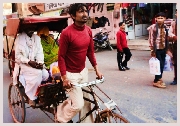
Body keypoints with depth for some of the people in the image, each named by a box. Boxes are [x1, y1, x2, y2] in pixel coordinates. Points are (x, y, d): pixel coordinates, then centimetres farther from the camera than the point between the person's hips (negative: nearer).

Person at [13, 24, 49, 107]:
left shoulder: (37, 38, 11)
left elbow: (40, 52, 3)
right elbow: (18, 55, -9)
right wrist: (29, 61, -23)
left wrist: (40, 62, -17)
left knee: (45, 74, -22)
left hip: (35, 64, 5)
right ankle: (31, 98, -17)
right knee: (37, 73, -30)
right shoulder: (19, 38, -3)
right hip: (23, 65, -4)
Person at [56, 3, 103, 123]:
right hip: (71, 74, -6)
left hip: (83, 71, 7)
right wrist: (64, 78, -19)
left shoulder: (88, 30, 0)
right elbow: (61, 57, -16)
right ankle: (61, 119, 23)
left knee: (86, 101, 13)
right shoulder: (67, 32, -20)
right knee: (78, 104, -6)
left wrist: (96, 69, 4)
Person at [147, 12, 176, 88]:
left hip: (163, 49, 6)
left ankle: (159, 79, 27)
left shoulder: (165, 28, 7)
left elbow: (166, 39, 13)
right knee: (160, 65, -6)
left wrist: (167, 49, 8)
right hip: (157, 49, -6)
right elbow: (151, 40, -11)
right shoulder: (153, 27, -10)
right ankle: (156, 81, 5)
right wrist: (152, 50, -13)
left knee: (162, 65, 11)